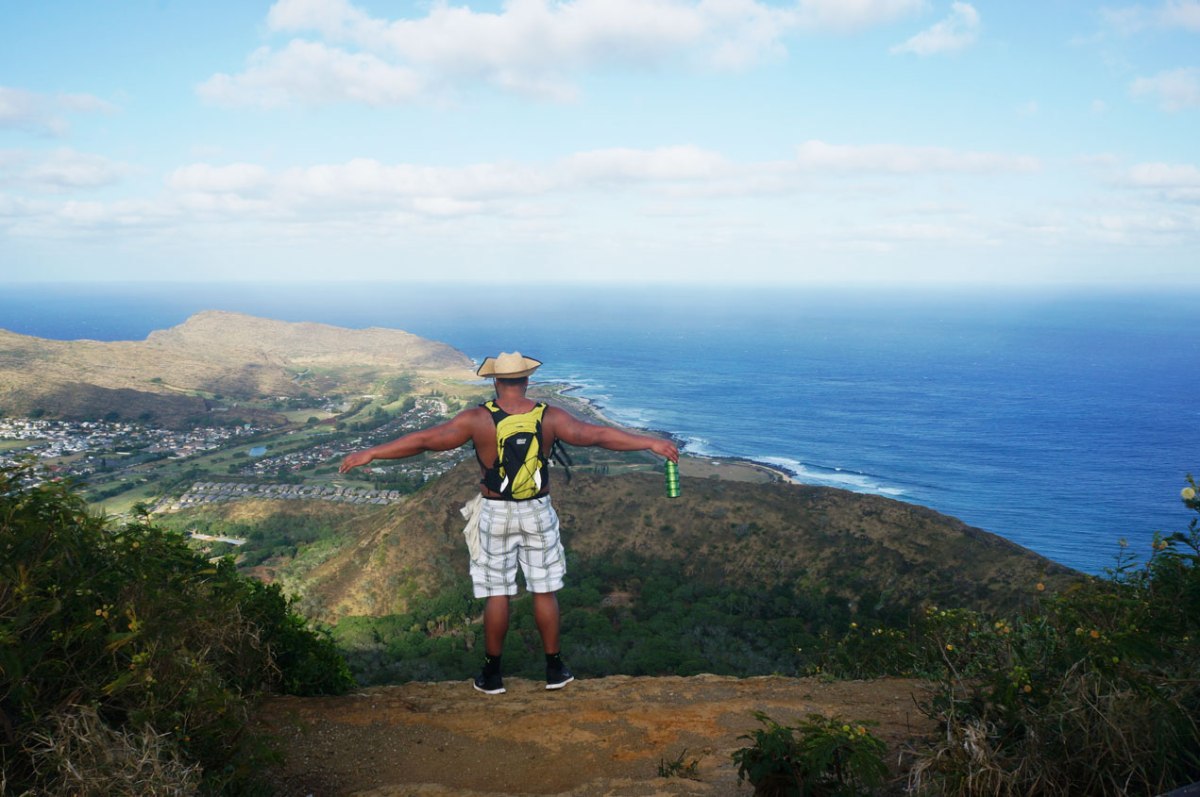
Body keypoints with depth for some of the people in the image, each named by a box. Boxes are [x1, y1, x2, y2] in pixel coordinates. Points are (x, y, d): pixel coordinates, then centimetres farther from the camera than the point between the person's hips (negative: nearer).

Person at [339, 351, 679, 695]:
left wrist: (370, 453, -4)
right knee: (545, 591, 12)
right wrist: (651, 443, -2)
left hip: (495, 514, -1)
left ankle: (492, 674, 18)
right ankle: (555, 669, 21)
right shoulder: (549, 417, -9)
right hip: (538, 512, 1)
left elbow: (425, 440, -12)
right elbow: (598, 435, -9)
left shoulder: (477, 419, -12)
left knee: (497, 593, 8)